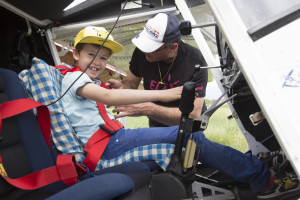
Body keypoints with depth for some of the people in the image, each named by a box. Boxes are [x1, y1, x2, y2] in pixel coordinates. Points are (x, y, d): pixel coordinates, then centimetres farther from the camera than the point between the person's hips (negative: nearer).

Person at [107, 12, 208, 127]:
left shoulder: (195, 62, -25)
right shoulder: (142, 53, -15)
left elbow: (193, 114, -29)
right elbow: (131, 83, 1)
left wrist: (147, 109, -38)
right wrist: (121, 86, -24)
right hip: (156, 126, 1)